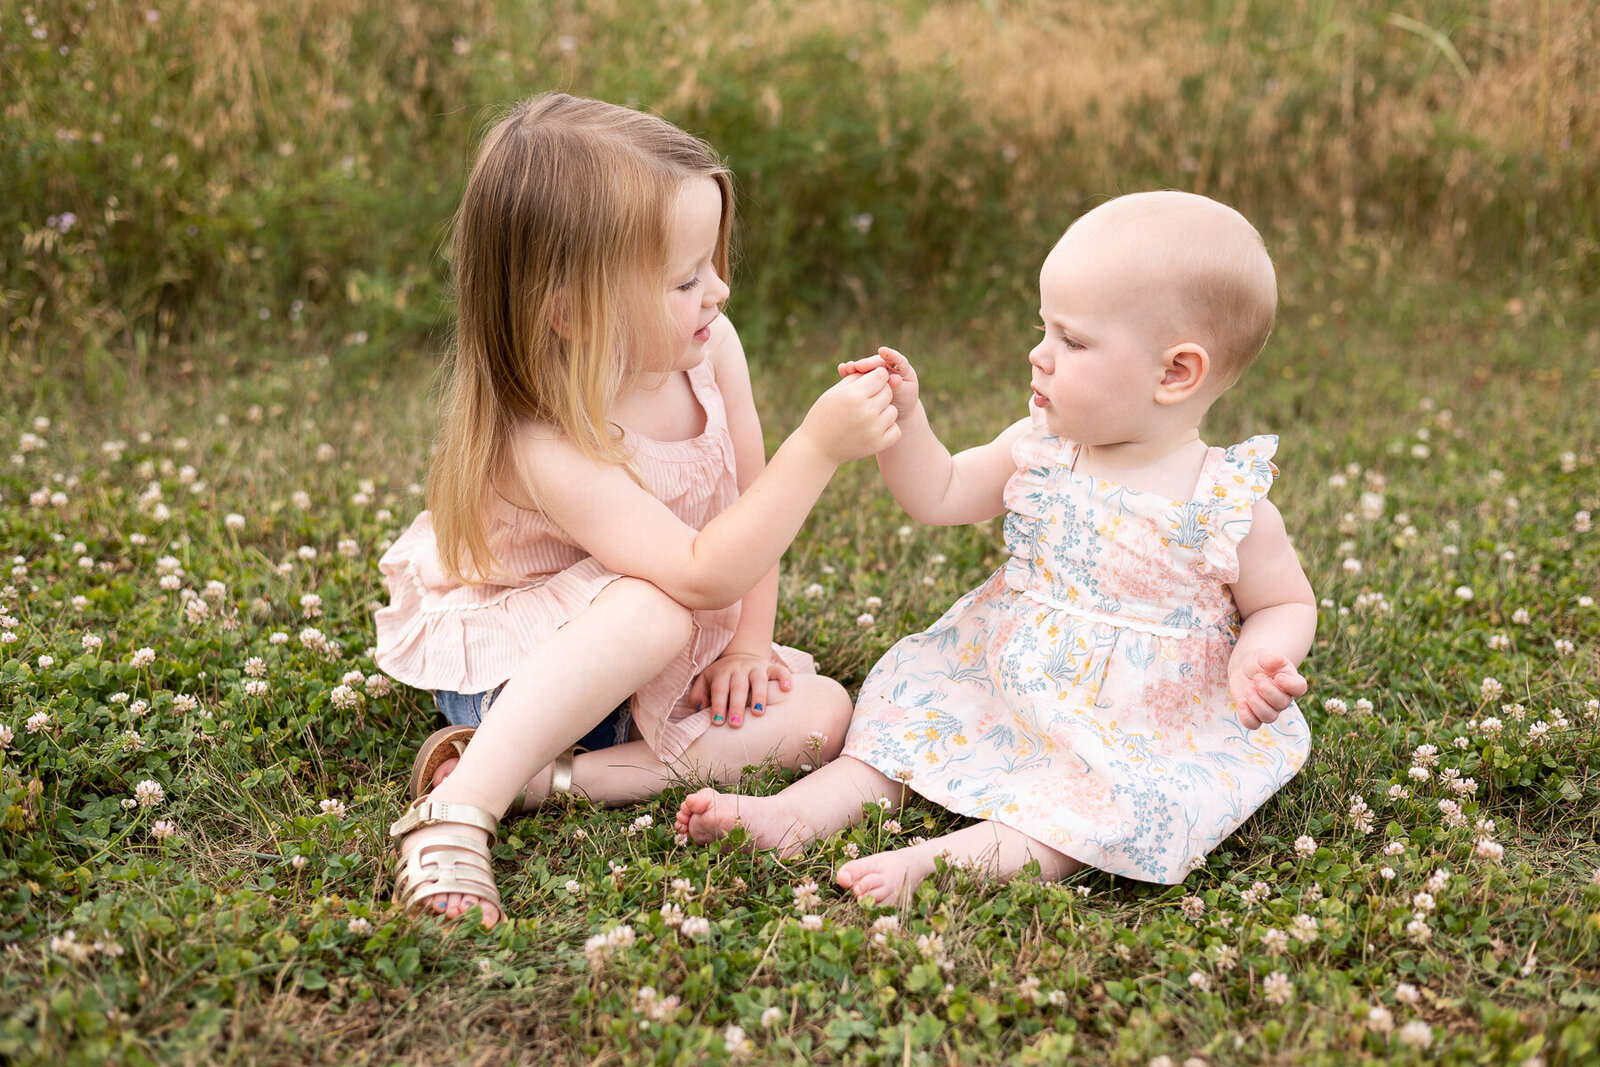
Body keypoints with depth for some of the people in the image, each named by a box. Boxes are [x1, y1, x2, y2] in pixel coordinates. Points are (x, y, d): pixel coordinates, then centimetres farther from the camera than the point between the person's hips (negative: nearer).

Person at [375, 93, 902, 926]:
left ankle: (546, 778, -19)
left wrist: (749, 641, -6)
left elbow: (751, 496, 2)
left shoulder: (710, 350, -12)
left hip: (662, 671, 7)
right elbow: (705, 574, -40)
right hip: (517, 670, -7)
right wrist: (819, 448, -43)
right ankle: (460, 808, -33)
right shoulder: (544, 449, -33)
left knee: (822, 714, -13)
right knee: (653, 612, -38)